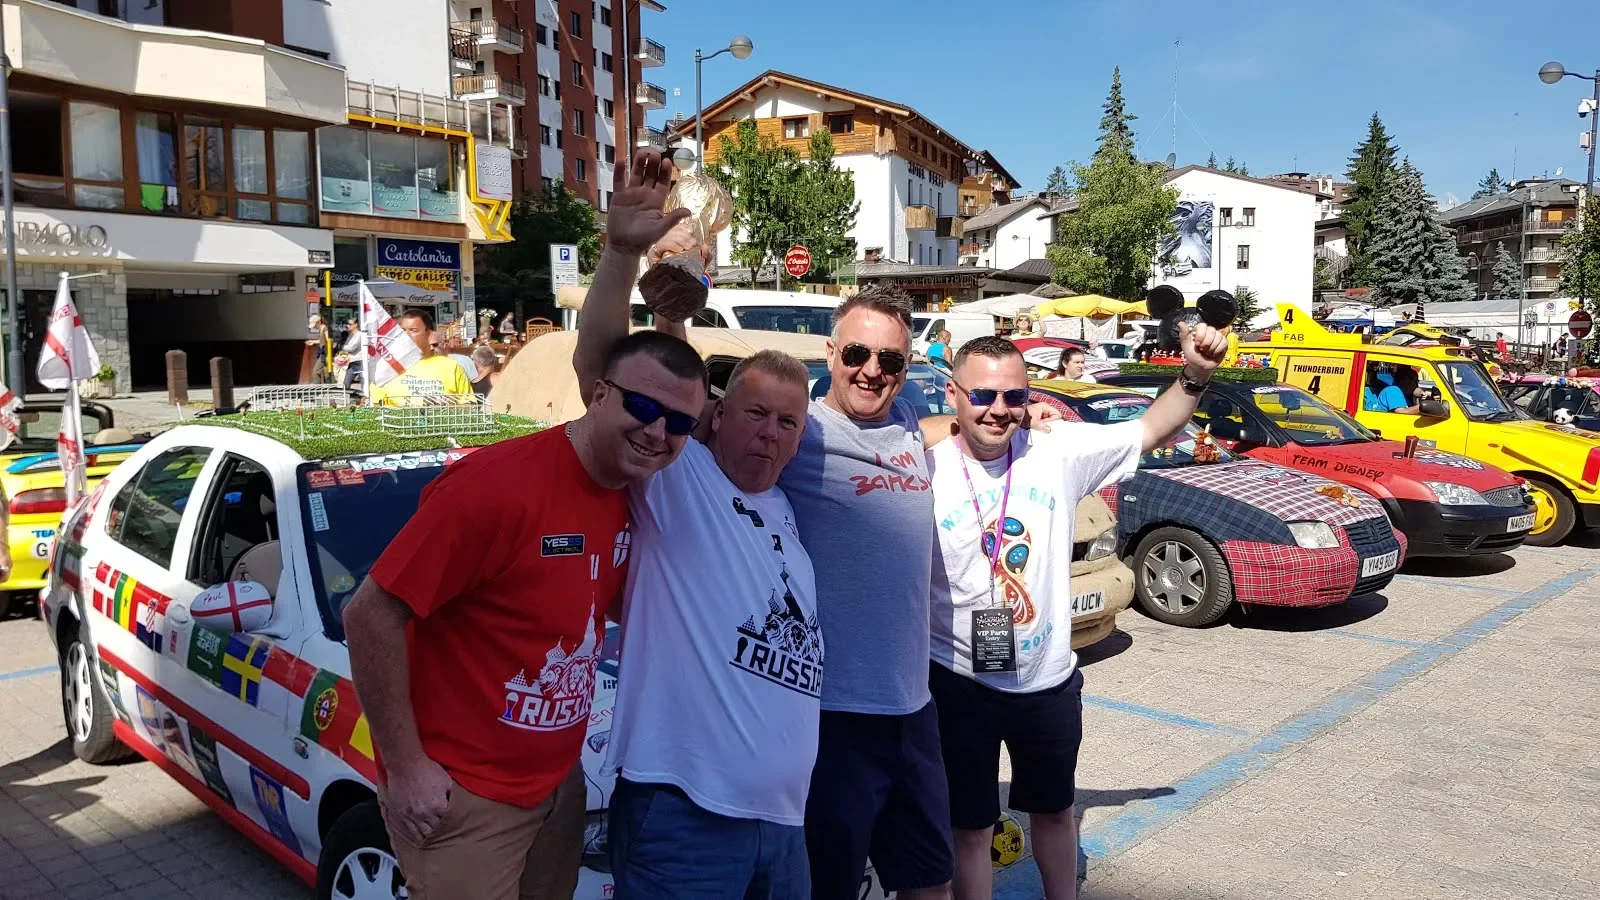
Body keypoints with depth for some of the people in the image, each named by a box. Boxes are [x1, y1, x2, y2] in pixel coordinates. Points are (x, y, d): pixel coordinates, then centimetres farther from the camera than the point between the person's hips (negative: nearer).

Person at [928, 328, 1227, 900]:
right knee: (971, 827, 13)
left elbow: (1152, 430, 0)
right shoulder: (926, 472, -15)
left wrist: (1195, 376, -16)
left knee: (1055, 810, 26)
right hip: (959, 685, -3)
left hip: (1051, 681, 3)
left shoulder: (1059, 453, -8)